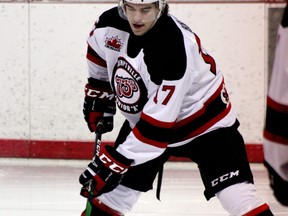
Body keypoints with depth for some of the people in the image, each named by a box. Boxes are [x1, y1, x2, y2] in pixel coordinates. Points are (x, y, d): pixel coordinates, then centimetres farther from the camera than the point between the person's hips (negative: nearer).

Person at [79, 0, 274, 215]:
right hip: (142, 118, 6)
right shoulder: (110, 24, -16)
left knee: (238, 195, -20)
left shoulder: (174, 49, -35)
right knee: (111, 191, 5)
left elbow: (158, 124, -35)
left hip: (204, 120, -6)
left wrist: (116, 161, -34)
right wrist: (98, 96, 14)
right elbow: (99, 55, 11)